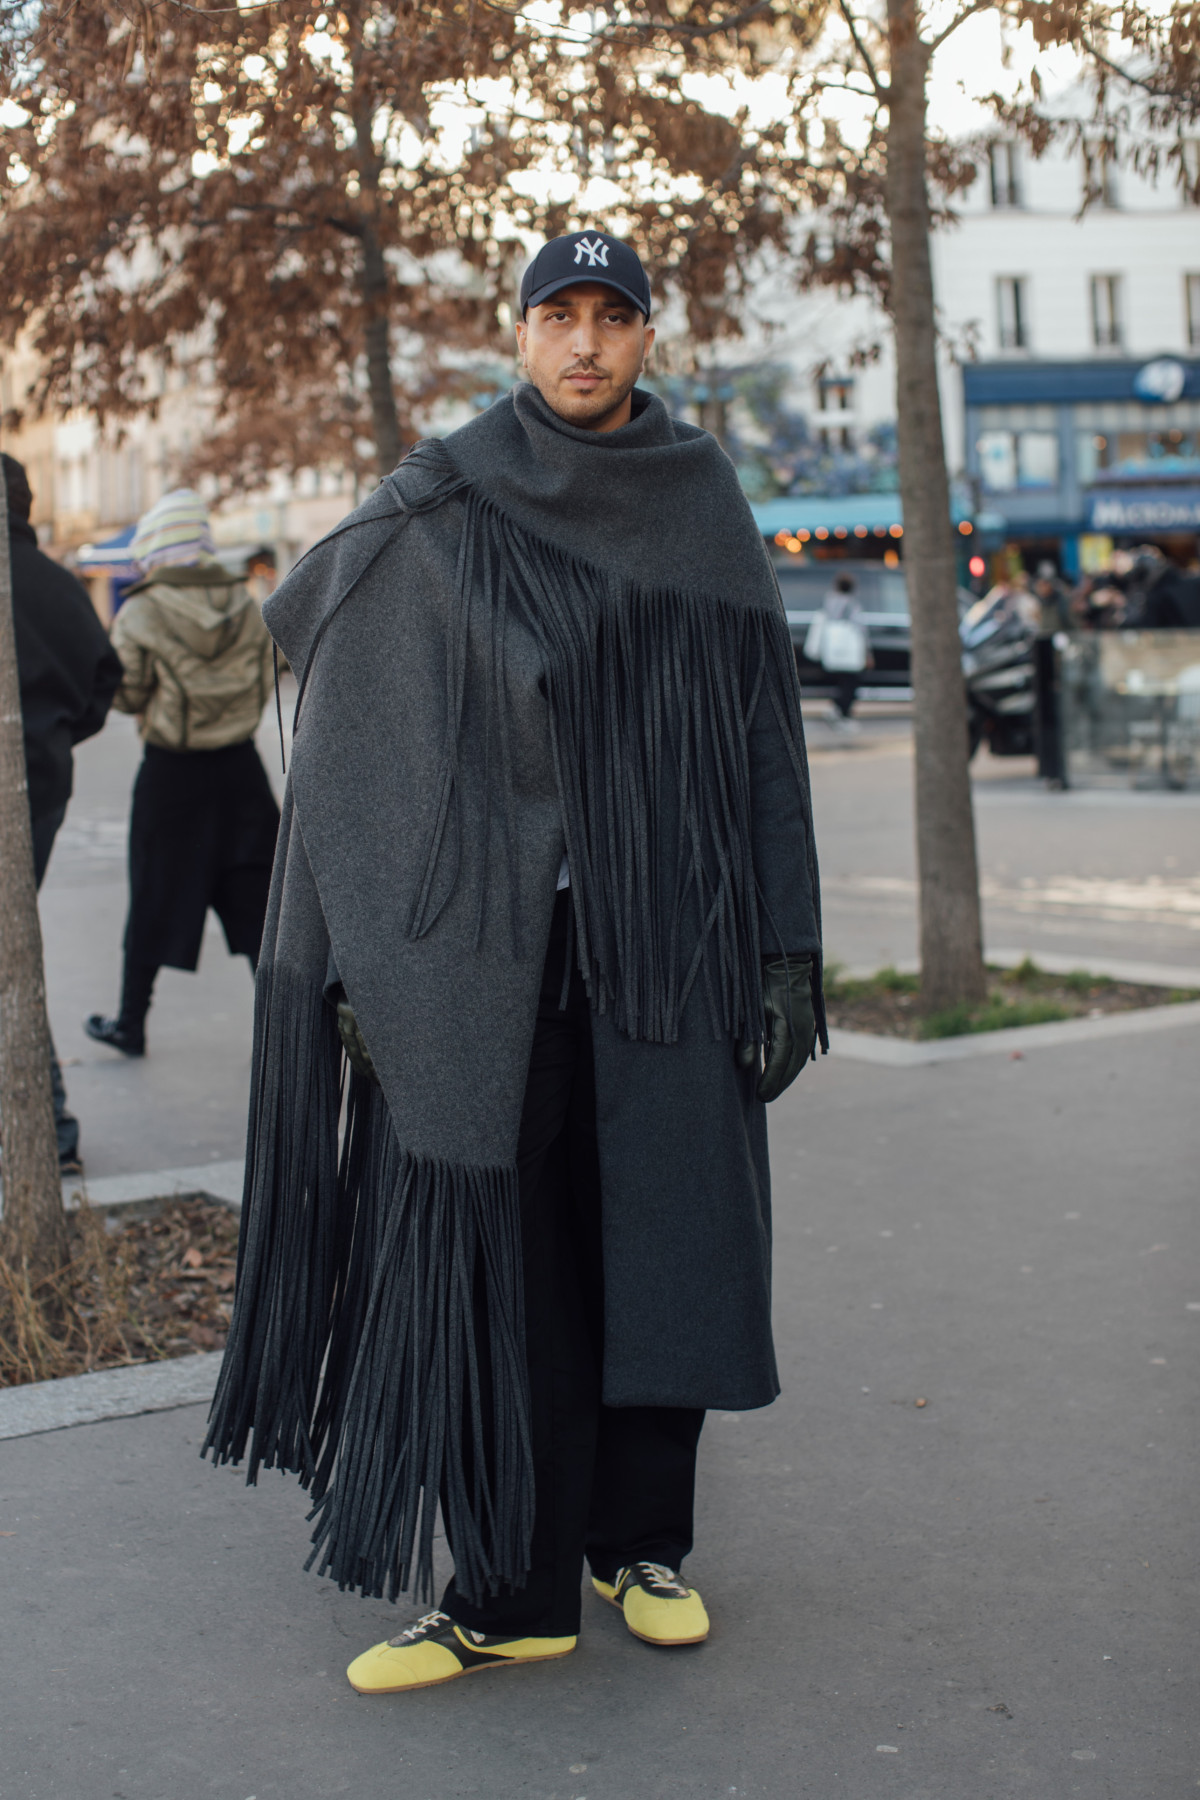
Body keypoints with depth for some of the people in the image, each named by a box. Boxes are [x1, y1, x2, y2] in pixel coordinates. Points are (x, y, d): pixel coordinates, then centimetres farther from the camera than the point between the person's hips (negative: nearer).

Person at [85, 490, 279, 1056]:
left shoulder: (142, 613, -11)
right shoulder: (246, 606, 0)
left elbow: (125, 694, -6)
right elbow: (262, 687, 7)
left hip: (169, 773, -2)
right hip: (239, 768, 3)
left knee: (153, 901, 9)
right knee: (254, 897, 7)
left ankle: (131, 1022, 20)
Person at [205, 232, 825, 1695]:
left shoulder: (706, 505, 7)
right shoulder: (435, 510, 1)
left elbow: (766, 738, 7)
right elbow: (352, 748, 0)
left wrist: (786, 952, 1)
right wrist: (358, 964, -6)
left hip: (666, 945, 2)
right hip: (486, 944, -1)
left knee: (665, 1234, 4)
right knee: (493, 1251, -1)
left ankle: (638, 1542, 23)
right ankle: (511, 1591, 8)